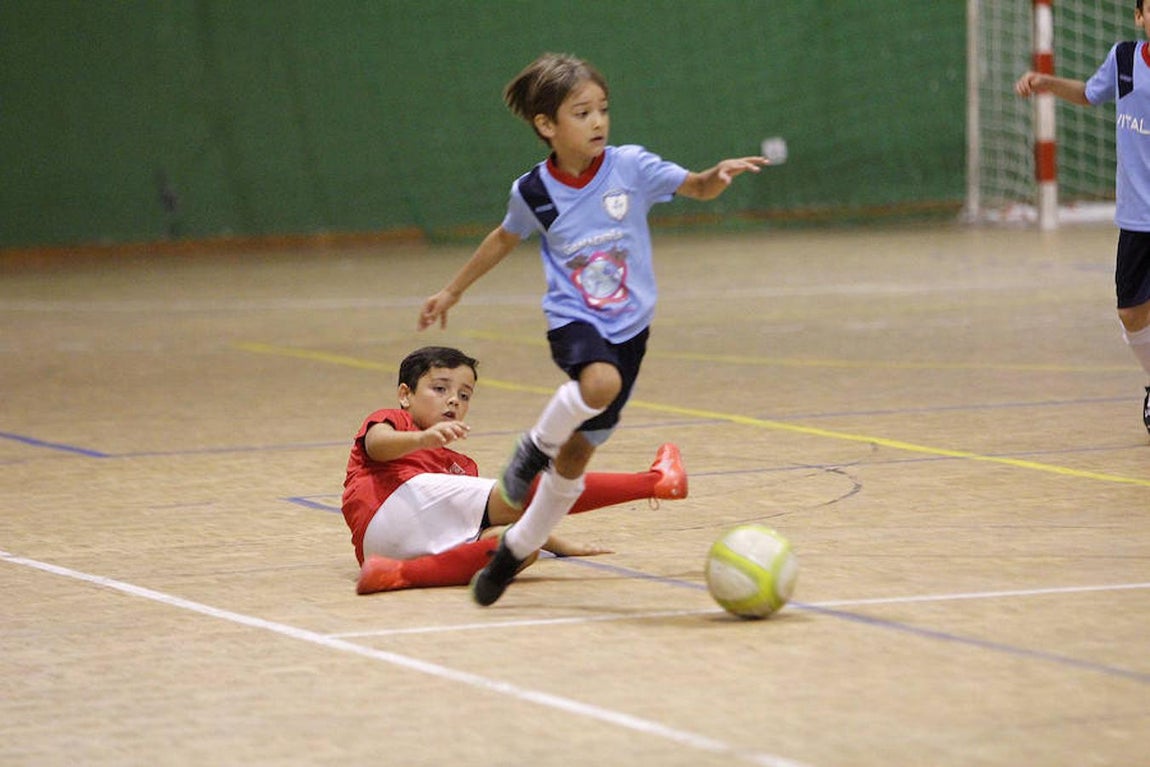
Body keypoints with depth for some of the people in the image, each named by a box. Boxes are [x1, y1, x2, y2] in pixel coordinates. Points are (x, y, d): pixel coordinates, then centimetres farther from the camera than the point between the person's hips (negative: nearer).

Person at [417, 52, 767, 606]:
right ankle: (537, 445, -8)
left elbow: (697, 188, -7)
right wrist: (452, 291, 20)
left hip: (629, 326, 2)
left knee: (576, 454, 7)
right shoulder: (533, 192, -6)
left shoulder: (630, 167, -8)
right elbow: (504, 239, 12)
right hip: (573, 319, -2)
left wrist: (720, 174, -31)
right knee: (601, 381, -37)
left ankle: (515, 550, 25)